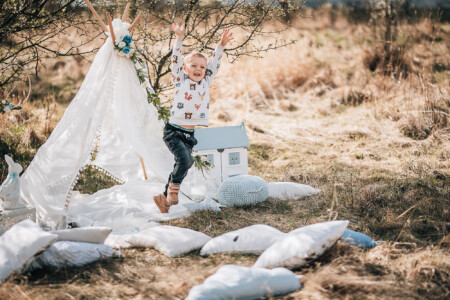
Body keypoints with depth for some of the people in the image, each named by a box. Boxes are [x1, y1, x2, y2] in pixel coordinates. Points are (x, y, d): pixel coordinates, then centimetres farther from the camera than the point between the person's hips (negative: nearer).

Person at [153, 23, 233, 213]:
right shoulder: (180, 80, 2)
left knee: (182, 166, 8)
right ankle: (173, 187, -2)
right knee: (185, 160, -24)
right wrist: (179, 39, -13)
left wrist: (221, 46, 4)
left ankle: (165, 197, 22)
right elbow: (176, 60, -5)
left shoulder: (205, 82, 12)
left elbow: (214, 64, 13)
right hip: (174, 131, -5)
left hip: (190, 134, 5)